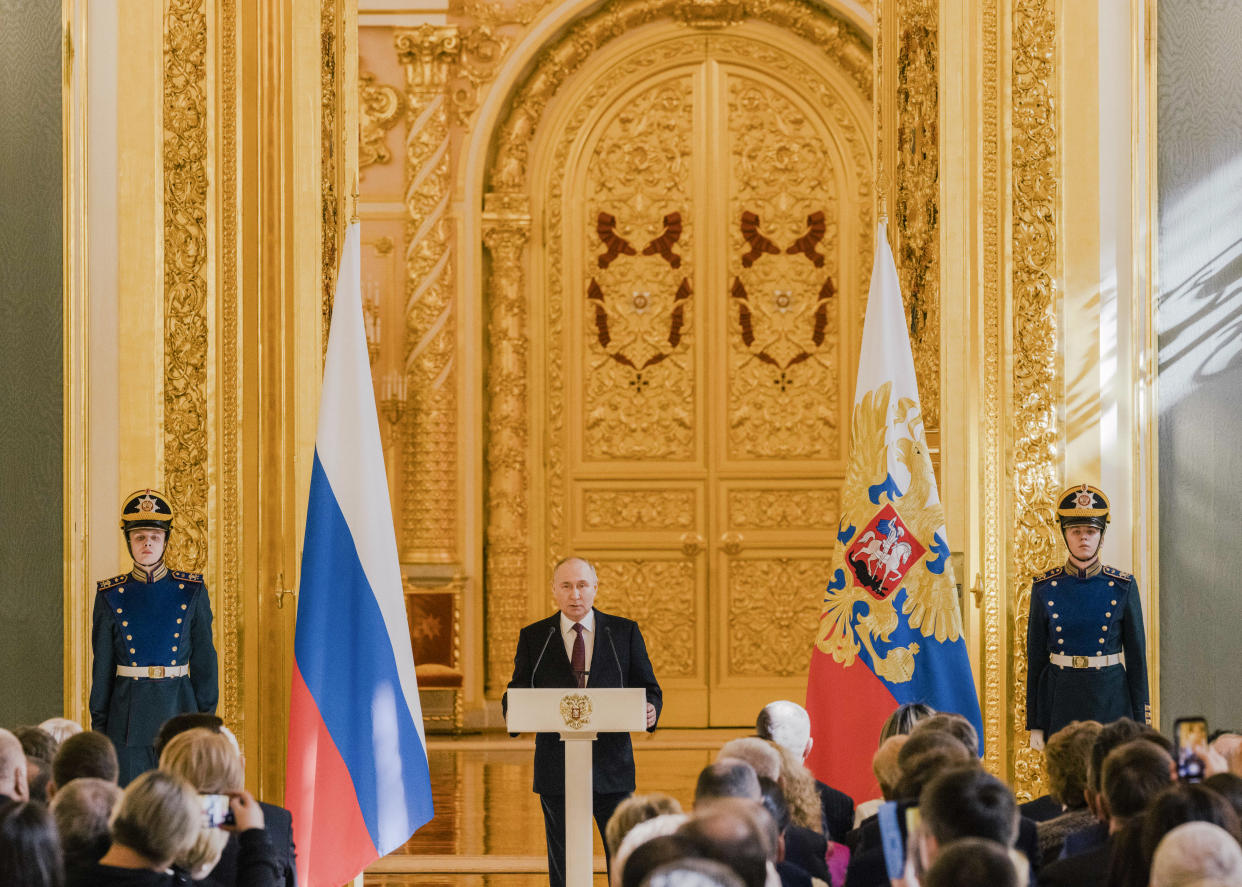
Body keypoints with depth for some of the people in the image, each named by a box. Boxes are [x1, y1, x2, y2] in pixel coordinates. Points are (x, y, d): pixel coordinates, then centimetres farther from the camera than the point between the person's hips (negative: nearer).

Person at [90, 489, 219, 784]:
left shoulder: (192, 591, 3)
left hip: (178, 708, 0)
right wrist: (99, 726, 4)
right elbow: (102, 668, 6)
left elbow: (205, 660, 5)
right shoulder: (111, 596, 3)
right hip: (128, 713, 0)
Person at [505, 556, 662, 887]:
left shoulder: (625, 632, 7)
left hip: (611, 767, 0)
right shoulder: (533, 637, 8)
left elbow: (648, 689, 8)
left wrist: (650, 710, -16)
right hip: (557, 769, 0)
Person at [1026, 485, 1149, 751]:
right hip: (1061, 698, 1)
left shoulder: (1123, 587, 1)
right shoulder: (1045, 588, 2)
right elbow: (1036, 658, 5)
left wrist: (1139, 721, -1)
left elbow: (1136, 656, 3)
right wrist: (1034, 724, 2)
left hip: (1110, 699, -1)